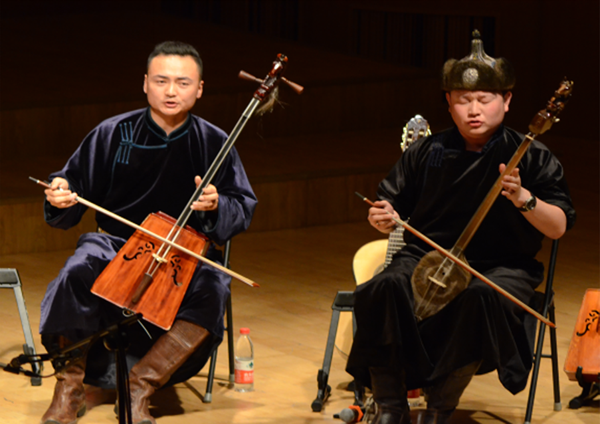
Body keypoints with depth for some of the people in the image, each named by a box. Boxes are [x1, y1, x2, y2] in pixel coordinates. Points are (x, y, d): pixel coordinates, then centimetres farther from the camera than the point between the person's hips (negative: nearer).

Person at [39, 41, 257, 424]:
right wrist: (61, 196, -18)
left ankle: (140, 384, -21)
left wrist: (216, 206, -19)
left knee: (212, 291, -32)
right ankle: (70, 388, -14)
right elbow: (77, 187, 6)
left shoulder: (214, 144, 0)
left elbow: (243, 209, 4)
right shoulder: (114, 134, 0)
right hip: (115, 244, 0)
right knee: (78, 273, -32)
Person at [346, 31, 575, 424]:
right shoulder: (427, 152, 9)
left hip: (501, 263, -3)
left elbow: (559, 227, -7)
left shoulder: (531, 157, -1)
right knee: (386, 287, -30)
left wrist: (524, 199, -26)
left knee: (485, 296, -39)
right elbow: (393, 207, 17)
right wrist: (384, 218, -8)